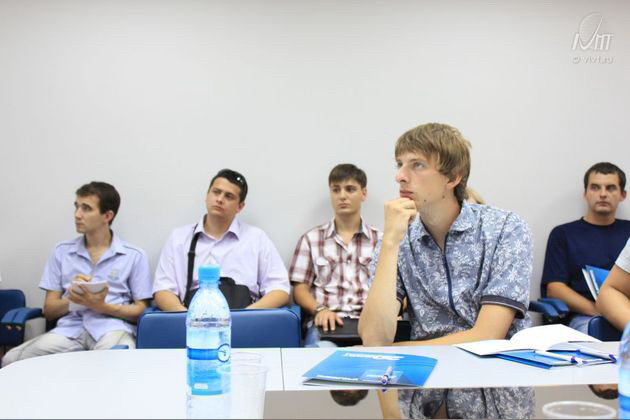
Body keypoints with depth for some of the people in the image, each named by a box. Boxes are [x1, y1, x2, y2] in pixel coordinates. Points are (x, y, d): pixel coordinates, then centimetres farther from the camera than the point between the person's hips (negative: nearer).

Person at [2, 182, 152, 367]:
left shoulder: (134, 255, 8)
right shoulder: (62, 252, 17)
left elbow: (141, 311, 6)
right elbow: (49, 310, 15)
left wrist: (102, 306, -10)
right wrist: (71, 301, -7)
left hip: (112, 328, -3)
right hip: (70, 329, 4)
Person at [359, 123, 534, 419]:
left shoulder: (506, 229, -6)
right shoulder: (396, 242, 2)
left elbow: (487, 337, -13)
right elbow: (374, 339, -11)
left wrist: (395, 352, -8)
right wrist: (391, 242, -15)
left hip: (495, 386, -2)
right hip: (423, 385, 2)